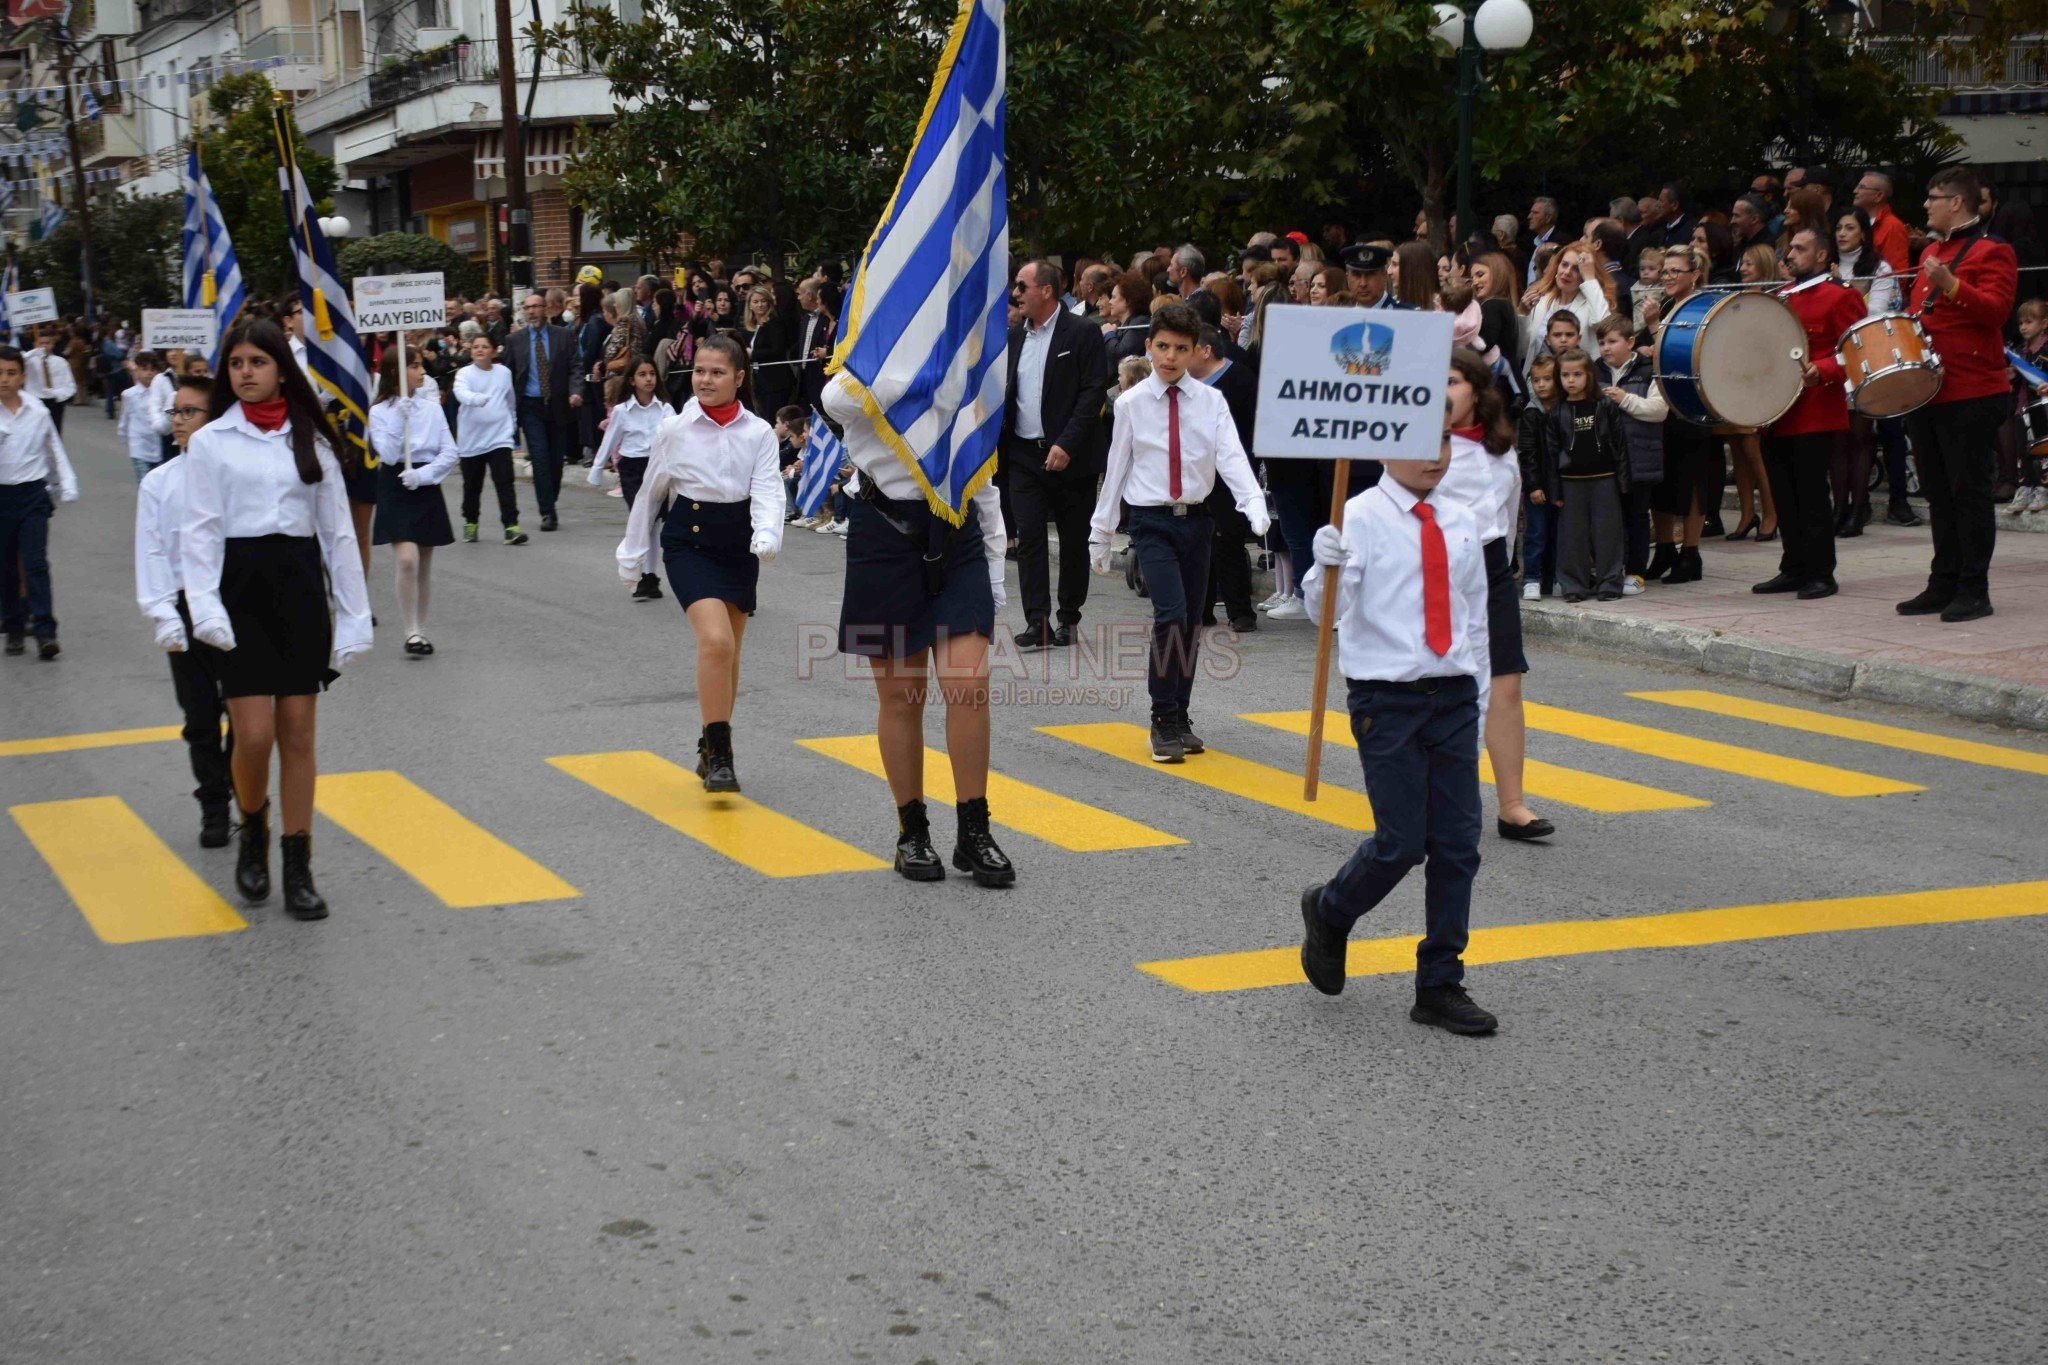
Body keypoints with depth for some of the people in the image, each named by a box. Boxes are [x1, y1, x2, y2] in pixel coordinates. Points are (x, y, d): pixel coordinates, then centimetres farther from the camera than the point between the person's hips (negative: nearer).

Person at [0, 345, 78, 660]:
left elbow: (55, 451, 12)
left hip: (33, 495, 0)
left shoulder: (38, 413, 2)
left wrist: (67, 485, 6)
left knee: (35, 563, -8)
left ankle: (45, 632, -11)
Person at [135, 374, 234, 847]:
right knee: (201, 717, 7)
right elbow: (152, 553, 2)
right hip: (187, 609, 1)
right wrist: (164, 616, -7)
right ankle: (213, 809, 18)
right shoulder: (158, 483, 3)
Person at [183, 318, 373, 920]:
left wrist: (354, 616, 3)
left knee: (298, 733, 3)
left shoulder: (311, 441, 8)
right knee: (255, 734, -7)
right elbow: (200, 530, -2)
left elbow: (338, 530, 8)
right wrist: (204, 607, -16)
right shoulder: (211, 442, 3)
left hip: (301, 586, 2)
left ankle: (299, 869, 10)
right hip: (240, 585, -2)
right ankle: (253, 836, 21)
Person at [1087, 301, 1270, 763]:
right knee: (1171, 616, -17)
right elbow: (1116, 468, 3)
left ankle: (1178, 719, 23)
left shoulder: (1211, 401, 1)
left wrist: (1255, 505, -27)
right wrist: (1100, 531, 6)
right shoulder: (1130, 404, -2)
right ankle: (1164, 723, -5)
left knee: (1189, 623, 9)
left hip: (1196, 518, 3)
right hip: (1152, 521, -3)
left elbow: (1231, 456, -11)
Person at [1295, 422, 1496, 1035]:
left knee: (1457, 845, 4)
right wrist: (1327, 566, -35)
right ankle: (1329, 911, 24)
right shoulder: (1360, 518, -7)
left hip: (1454, 697, 5)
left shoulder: (1460, 524, 9)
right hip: (1388, 700, -5)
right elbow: (1328, 610, -15)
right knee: (1401, 842, -8)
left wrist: (1479, 696, 15)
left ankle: (1440, 985, 14)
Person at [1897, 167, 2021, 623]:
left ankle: (1974, 591, -1)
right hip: (1926, 393, 8)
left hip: (1972, 396, -8)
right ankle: (1943, 586, 17)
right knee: (1940, 495, 11)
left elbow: (1996, 309, -19)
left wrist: (1951, 286, -31)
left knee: (1970, 493, -4)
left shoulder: (1992, 251, -6)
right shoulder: (1930, 252, 19)